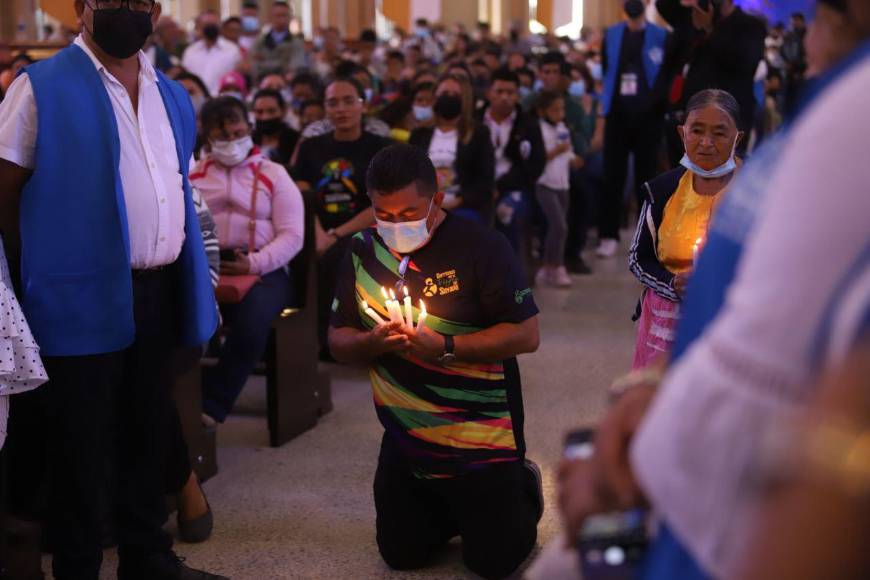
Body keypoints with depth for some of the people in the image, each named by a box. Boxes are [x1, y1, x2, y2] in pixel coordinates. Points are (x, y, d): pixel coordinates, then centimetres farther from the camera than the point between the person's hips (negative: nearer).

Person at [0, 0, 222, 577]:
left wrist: (193, 279, 12)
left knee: (148, 436, 17)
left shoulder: (173, 96, 12)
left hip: (160, 292, 6)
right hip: (85, 297, -6)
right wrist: (49, 262, -6)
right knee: (81, 447, 4)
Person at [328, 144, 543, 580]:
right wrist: (371, 343, -20)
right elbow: (338, 341, 3)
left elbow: (526, 335, -18)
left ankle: (520, 487, 30)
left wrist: (445, 347, -26)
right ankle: (454, 506, 40)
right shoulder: (363, 251, -1)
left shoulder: (481, 246, -17)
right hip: (406, 440, 5)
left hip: (480, 439, -5)